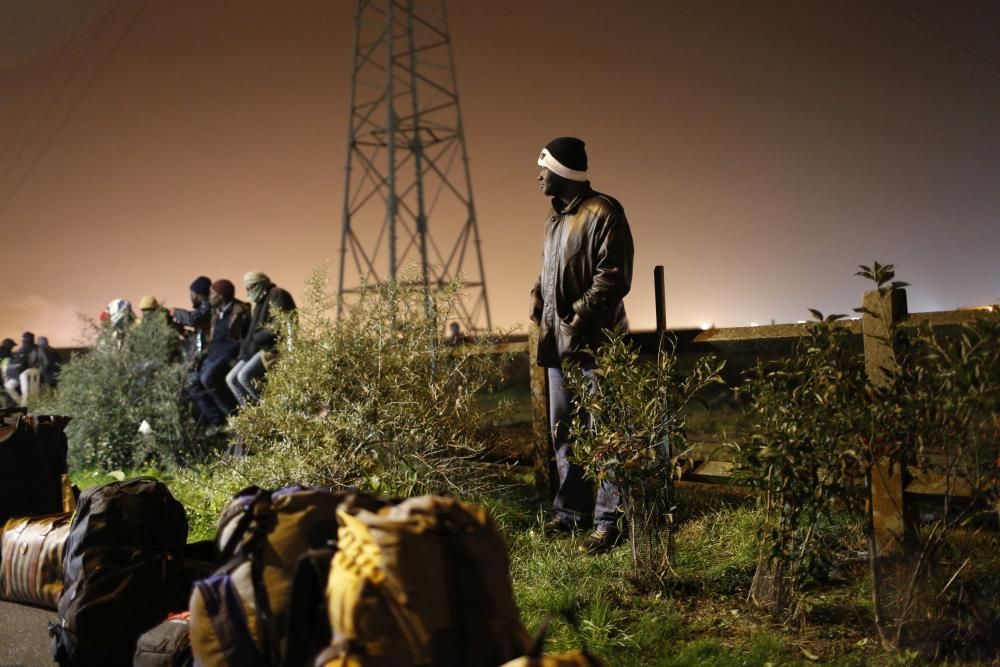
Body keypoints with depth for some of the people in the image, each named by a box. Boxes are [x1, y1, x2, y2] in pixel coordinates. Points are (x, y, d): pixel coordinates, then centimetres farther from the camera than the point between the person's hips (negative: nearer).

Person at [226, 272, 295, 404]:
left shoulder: (277, 295, -8)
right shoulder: (261, 302, 23)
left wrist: (258, 337, -13)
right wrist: (246, 347, 9)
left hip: (273, 348, -10)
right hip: (258, 349, 10)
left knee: (244, 376, -24)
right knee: (231, 378, 2)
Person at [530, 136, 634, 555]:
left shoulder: (603, 213, -10)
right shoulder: (554, 218, 17)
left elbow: (614, 277, -16)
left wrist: (581, 313, -20)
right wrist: (538, 299, 7)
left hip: (595, 341, -9)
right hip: (559, 342, 9)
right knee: (562, 430, 14)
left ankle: (608, 521, 1)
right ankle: (572, 511, 25)